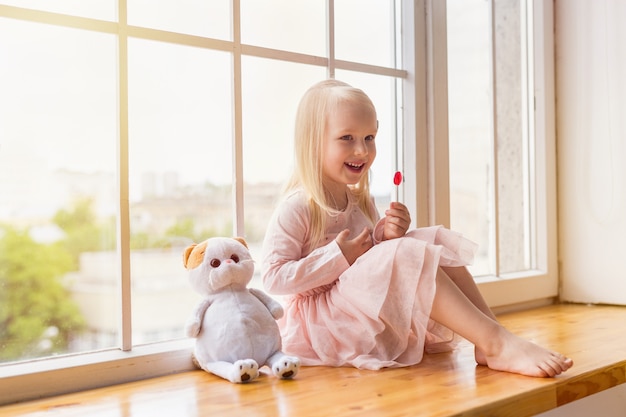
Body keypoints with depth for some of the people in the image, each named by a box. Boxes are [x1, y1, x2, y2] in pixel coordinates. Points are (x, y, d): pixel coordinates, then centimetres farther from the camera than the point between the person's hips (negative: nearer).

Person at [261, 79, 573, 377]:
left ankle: (488, 347, -19)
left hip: (373, 310, 9)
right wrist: (338, 256, -22)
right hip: (323, 320, -9)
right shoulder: (296, 208, -13)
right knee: (408, 255, -29)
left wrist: (385, 237, -6)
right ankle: (496, 341, -32)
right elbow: (273, 279, -20)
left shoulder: (360, 201, 11)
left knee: (437, 241, -4)